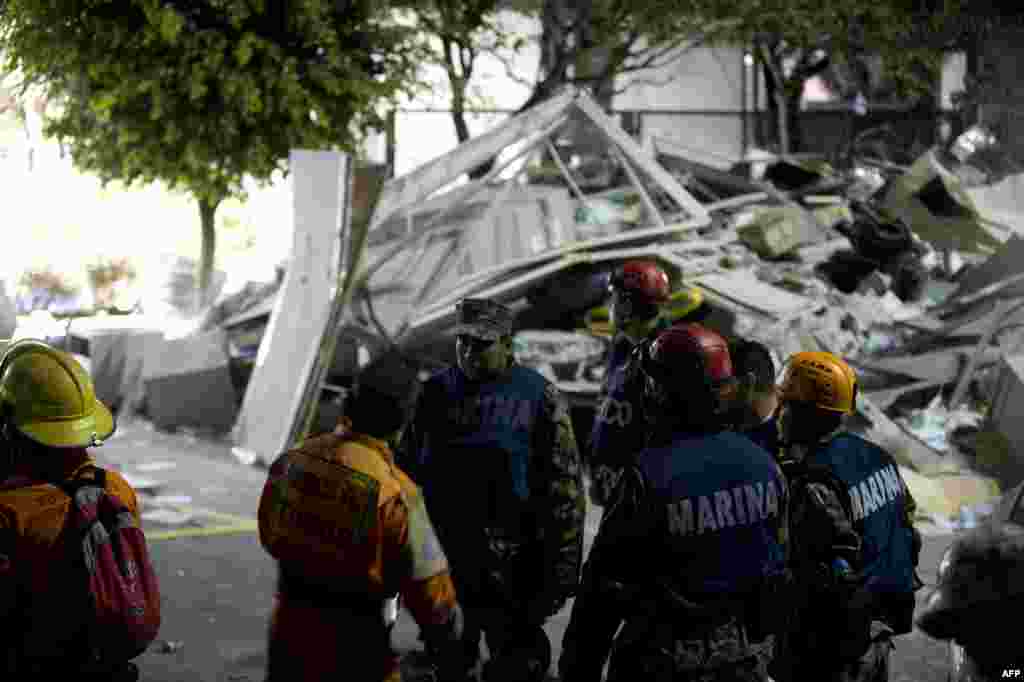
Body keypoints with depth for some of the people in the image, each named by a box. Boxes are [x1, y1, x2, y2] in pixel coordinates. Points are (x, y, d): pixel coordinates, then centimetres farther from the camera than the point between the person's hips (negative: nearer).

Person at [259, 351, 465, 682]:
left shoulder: (292, 461, -6)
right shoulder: (393, 493, -23)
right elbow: (428, 584, -17)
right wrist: (445, 635, 2)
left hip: (288, 633, 5)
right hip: (353, 651, -5)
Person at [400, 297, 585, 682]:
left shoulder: (538, 397, -7)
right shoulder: (437, 391, 5)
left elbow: (564, 491, -6)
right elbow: (411, 469, 14)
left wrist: (562, 572, -8)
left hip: (510, 566, -4)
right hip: (443, 559, 4)